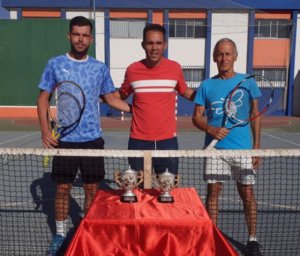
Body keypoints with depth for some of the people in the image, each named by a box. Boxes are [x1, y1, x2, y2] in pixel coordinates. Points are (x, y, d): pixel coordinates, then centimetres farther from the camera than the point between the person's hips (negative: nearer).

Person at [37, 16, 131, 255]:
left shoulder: (100, 68, 5)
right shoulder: (55, 64, 1)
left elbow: (111, 99, 10)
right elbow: (43, 98, 4)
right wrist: (45, 130, -7)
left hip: (92, 139, 1)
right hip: (64, 139, -1)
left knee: (92, 188, 8)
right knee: (63, 188, 8)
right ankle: (60, 235, 27)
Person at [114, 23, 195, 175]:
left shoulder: (175, 68, -2)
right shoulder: (132, 70, -2)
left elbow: (185, 92, 14)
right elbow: (122, 95, 15)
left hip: (167, 140, 0)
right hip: (139, 140, 0)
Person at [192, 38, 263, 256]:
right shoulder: (207, 86, 4)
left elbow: (255, 116, 6)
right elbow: (197, 117, 4)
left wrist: (257, 147, 0)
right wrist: (211, 130, -16)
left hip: (243, 149, 0)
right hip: (215, 148, 1)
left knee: (247, 193, 7)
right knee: (213, 191, 4)